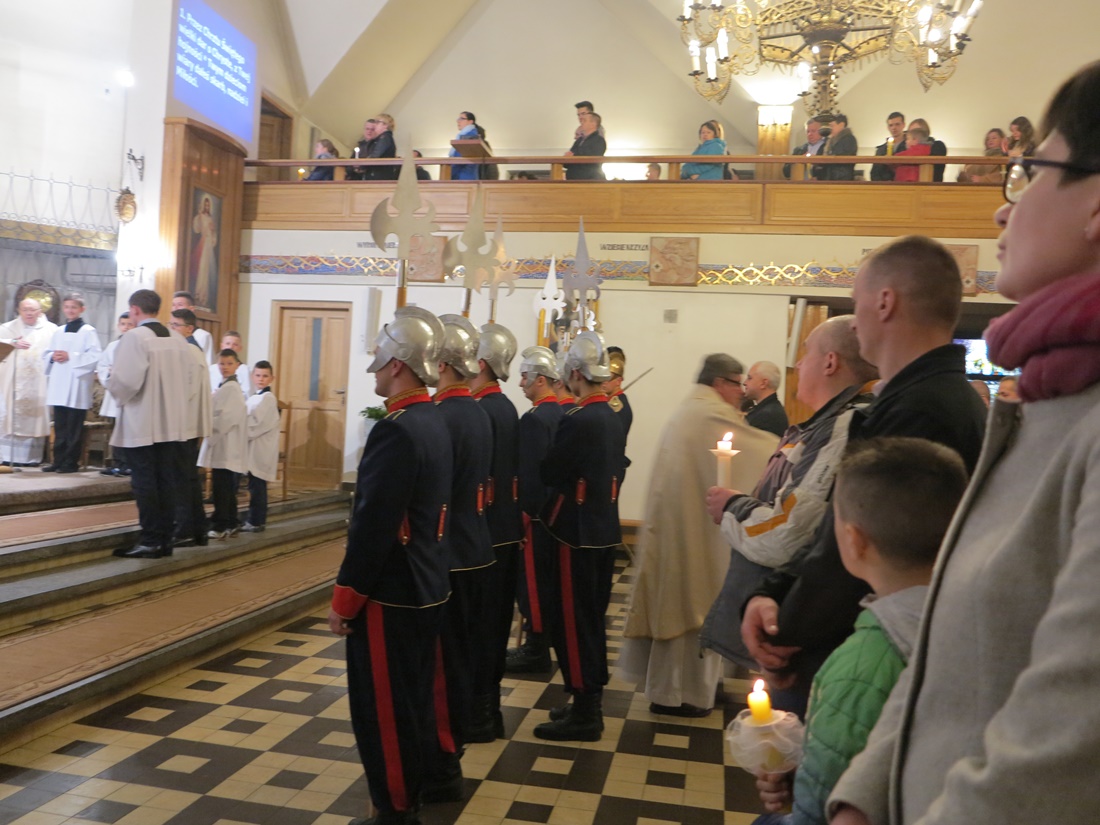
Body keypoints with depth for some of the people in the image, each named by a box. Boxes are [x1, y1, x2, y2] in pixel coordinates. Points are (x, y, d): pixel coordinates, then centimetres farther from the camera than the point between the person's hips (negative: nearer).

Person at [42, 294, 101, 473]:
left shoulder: (88, 331, -2)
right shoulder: (58, 332, 18)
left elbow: (96, 355, -13)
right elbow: (46, 353, 20)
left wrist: (70, 356, -16)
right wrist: (53, 356, -2)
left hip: (77, 386, -6)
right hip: (59, 385, 6)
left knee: (74, 428, -2)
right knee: (59, 426, 10)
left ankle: (71, 462, 4)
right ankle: (58, 461, 16)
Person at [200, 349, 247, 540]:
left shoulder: (231, 388, -12)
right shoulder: (224, 387, 18)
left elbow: (228, 417, -19)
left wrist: (209, 428, -13)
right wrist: (208, 427, 11)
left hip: (226, 446, -10)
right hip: (220, 444, 10)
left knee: (222, 487, -6)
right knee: (225, 487, 13)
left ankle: (221, 526, -2)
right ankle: (230, 524, 19)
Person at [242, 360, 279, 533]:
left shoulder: (268, 398, -12)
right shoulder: (253, 398, 17)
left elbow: (257, 424, -18)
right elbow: (248, 422, 18)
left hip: (261, 450, -9)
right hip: (253, 449, 9)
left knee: (257, 487, -4)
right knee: (254, 487, 13)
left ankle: (256, 521, 2)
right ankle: (253, 519, 19)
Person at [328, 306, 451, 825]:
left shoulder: (396, 430, -22)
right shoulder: (434, 422, 7)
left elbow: (373, 526, -24)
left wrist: (344, 598, -14)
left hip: (389, 595, -10)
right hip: (426, 588, 10)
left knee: (382, 709, 6)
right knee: (413, 701, 20)